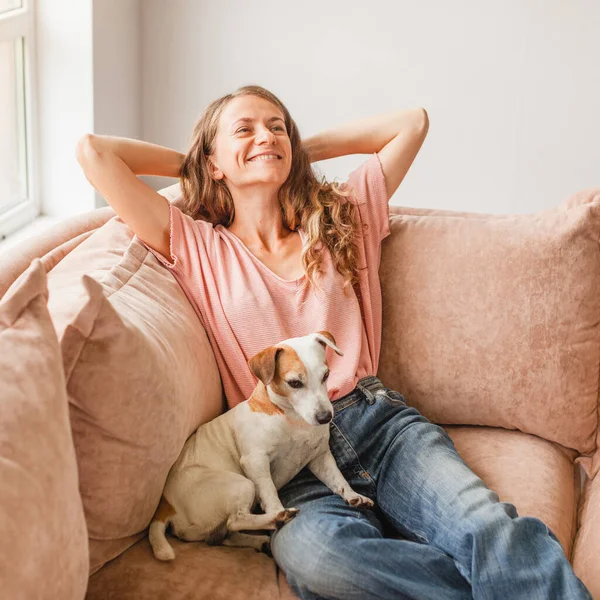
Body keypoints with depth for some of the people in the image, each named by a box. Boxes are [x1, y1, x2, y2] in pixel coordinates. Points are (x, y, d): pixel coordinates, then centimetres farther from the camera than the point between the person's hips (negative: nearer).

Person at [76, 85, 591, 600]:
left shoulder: (340, 219, 22)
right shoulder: (197, 246, 12)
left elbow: (412, 123, 26)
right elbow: (94, 151, 7)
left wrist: (305, 149, 27)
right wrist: (189, 165, 21)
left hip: (381, 422, 3)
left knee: (493, 528, -30)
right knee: (307, 549, -38)